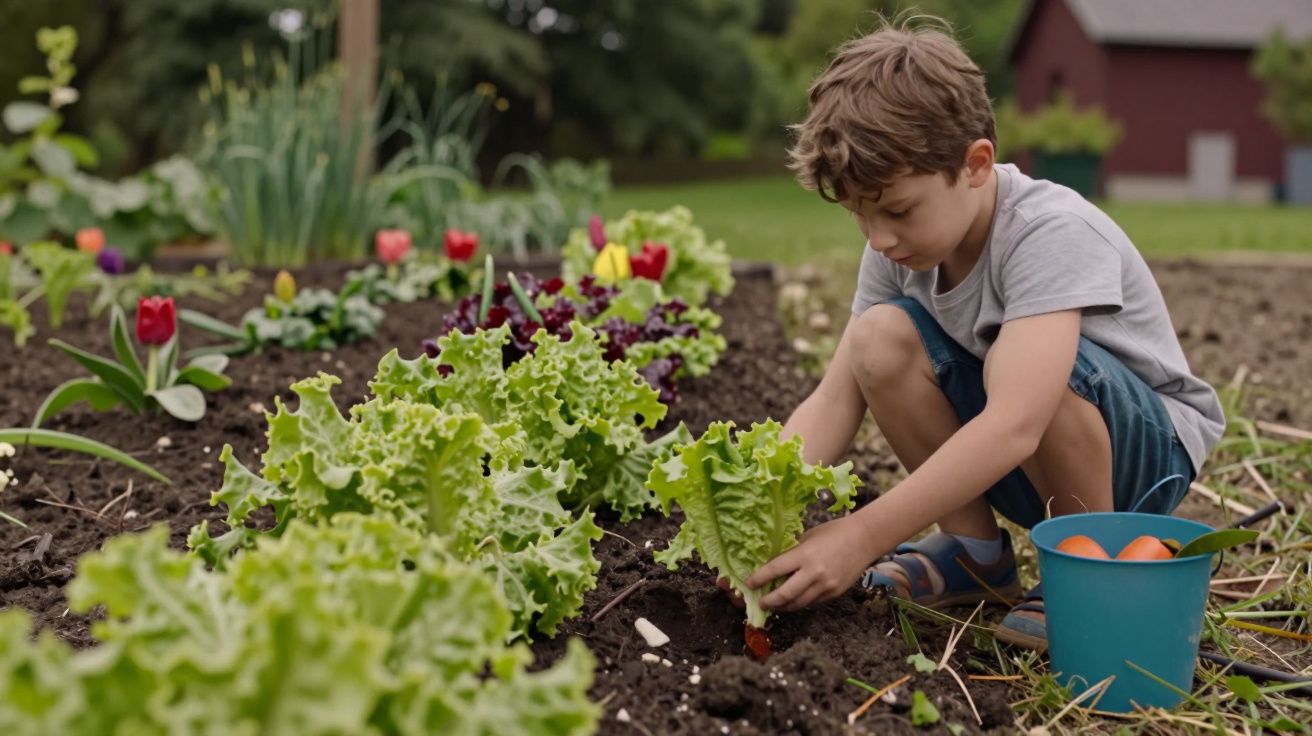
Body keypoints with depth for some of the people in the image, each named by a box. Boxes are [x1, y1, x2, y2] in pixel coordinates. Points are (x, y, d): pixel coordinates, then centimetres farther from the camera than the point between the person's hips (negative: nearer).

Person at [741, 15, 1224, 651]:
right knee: (881, 337, -19)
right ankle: (975, 551, -2)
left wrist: (863, 536, -46)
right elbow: (835, 400, -13)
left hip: (1150, 450, -5)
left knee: (1028, 365, -37)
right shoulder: (898, 247, -9)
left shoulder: (1051, 233, -30)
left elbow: (1013, 426, -42)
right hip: (1017, 469, 6)